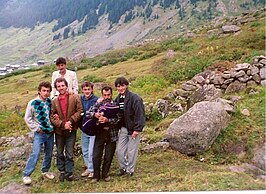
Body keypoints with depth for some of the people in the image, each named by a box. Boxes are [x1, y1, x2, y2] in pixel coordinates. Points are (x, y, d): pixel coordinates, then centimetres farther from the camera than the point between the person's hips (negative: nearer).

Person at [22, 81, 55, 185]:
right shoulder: (32, 103, -12)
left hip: (50, 132, 5)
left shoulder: (50, 101, 0)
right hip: (40, 133, -4)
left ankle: (45, 171, 33)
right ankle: (26, 175, 1)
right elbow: (28, 118, -6)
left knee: (49, 154, 14)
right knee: (35, 154, -11)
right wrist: (37, 128, -9)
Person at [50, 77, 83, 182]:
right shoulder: (54, 101, 3)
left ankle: (69, 173, 17)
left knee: (70, 154, 5)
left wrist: (71, 121, -18)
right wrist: (62, 124, -15)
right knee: (60, 153, 16)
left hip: (71, 130, -3)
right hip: (59, 131, 3)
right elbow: (52, 117, -2)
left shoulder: (75, 97, -5)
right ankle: (62, 172, 32)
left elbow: (80, 110, -9)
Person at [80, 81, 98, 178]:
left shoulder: (96, 100, -16)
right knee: (85, 151, 16)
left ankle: (92, 170, 17)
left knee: (91, 152, 0)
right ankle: (88, 168, 32)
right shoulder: (80, 99, 1)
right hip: (84, 130, 6)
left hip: (93, 130, -6)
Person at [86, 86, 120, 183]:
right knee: (96, 156, 1)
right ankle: (96, 175, 17)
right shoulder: (98, 104, 5)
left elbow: (118, 119, -9)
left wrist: (108, 120, -24)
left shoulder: (115, 105, 0)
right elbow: (88, 113, -1)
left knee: (109, 156, 8)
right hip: (100, 133, 1)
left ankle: (105, 174, 26)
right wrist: (95, 114, -20)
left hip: (112, 134, -1)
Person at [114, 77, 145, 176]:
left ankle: (130, 170, 20)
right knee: (119, 150, 9)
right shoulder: (117, 99, 7)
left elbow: (139, 114, -18)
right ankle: (123, 167, 28)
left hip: (133, 128, -6)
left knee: (131, 150, 3)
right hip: (123, 128, 6)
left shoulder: (134, 98, -15)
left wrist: (137, 129, -20)